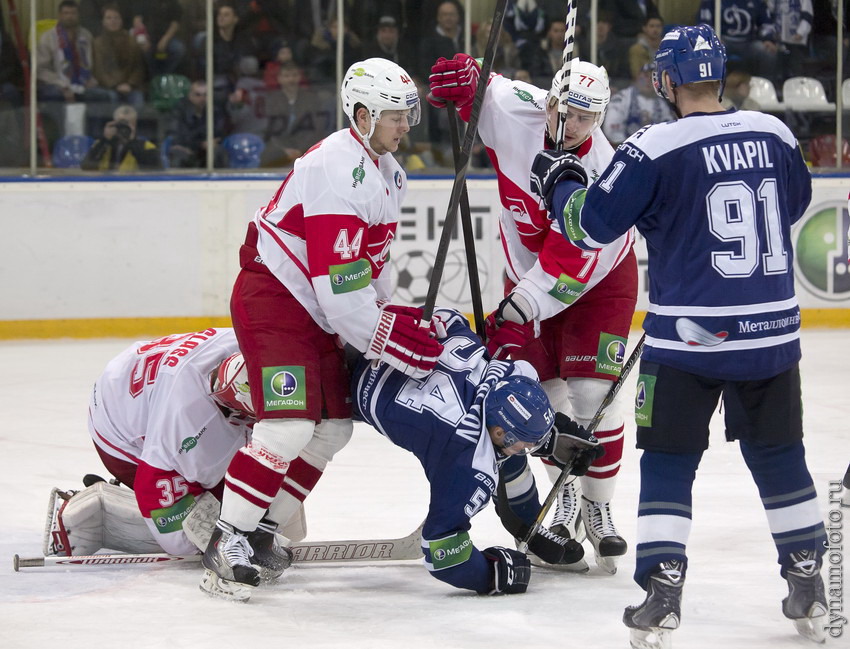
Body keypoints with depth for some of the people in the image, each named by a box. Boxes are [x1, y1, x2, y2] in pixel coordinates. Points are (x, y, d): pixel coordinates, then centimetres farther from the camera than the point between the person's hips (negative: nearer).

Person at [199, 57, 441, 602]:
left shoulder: (388, 173, 12)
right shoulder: (339, 171, -22)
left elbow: (374, 258, 22)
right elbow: (340, 282, -27)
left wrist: (384, 312, 14)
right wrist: (389, 337, -22)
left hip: (317, 313, 10)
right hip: (272, 297, -10)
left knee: (335, 426, 9)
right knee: (290, 424, -20)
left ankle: (266, 527, 18)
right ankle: (228, 540, -15)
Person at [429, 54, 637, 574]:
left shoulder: (604, 175, -32)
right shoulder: (516, 111, -21)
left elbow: (569, 267, -32)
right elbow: (478, 87, -1)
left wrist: (516, 315, -33)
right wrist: (466, 76, -25)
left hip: (598, 282, -4)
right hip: (528, 273, 4)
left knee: (589, 395, -12)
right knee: (543, 396, 2)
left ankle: (598, 508, 2)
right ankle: (568, 496, 22)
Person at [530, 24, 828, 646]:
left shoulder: (655, 149, -13)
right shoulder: (774, 134, 2)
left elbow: (590, 224, -7)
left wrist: (560, 184, 12)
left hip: (689, 337, -4)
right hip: (772, 330, 4)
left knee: (669, 460, 6)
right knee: (778, 454, 17)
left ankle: (661, 595, -1)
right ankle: (809, 588, 20)